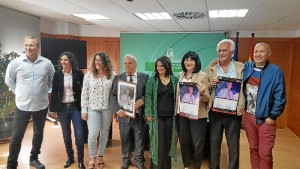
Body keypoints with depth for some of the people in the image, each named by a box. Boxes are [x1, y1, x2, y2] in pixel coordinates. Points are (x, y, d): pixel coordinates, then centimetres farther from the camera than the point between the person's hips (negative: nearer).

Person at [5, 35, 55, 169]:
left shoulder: (47, 63, -5)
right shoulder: (15, 63, -7)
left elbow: (52, 79, 12)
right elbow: (8, 80, 7)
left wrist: (46, 91, 5)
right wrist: (18, 92, 2)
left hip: (41, 106, 2)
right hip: (22, 106, -2)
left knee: (38, 133, 16)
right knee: (17, 136, 3)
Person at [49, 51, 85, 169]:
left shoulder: (79, 74, -4)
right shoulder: (57, 74, 0)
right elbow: (54, 92, 3)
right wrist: (52, 108, 2)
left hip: (76, 107, -2)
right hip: (62, 108, 2)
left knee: (79, 135, -3)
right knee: (66, 135, 11)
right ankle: (70, 157, 29)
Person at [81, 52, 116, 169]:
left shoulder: (112, 75, -1)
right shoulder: (89, 74, -1)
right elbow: (84, 93, 0)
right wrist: (84, 110, -3)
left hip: (107, 108, 1)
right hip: (93, 108, -1)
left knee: (104, 133, 11)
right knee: (93, 134, -8)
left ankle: (100, 156, 30)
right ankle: (92, 158, 15)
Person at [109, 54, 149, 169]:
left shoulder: (144, 77, 3)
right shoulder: (118, 78, 5)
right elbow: (112, 96, 1)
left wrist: (142, 100, -19)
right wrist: (118, 110, -12)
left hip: (139, 114, -1)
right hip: (124, 114, 1)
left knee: (139, 140, 12)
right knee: (125, 139, 14)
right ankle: (126, 160, 35)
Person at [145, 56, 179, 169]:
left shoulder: (175, 80, 4)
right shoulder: (152, 80, 0)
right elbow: (148, 97, -3)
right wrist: (148, 113, -10)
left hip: (170, 116, 2)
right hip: (157, 115, -2)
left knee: (168, 141, 9)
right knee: (157, 142, 2)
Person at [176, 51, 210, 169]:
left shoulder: (203, 76, -7)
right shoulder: (180, 75, 7)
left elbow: (207, 98, -8)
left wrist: (202, 93, -30)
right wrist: (176, 110, 10)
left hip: (197, 115, -4)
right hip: (182, 114, 5)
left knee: (197, 143, 5)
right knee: (183, 141, 17)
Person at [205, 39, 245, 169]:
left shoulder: (241, 68, 3)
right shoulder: (210, 69, 6)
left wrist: (241, 107, -14)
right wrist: (210, 85, -12)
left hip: (233, 112, -1)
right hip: (215, 111, 2)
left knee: (233, 145, 8)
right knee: (214, 143, 13)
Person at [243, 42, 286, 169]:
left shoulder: (276, 71, -11)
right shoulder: (247, 67, 3)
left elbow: (280, 98, -10)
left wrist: (272, 117, -10)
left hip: (265, 118, -4)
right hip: (248, 116, 4)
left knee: (265, 154, 3)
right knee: (253, 148, 17)